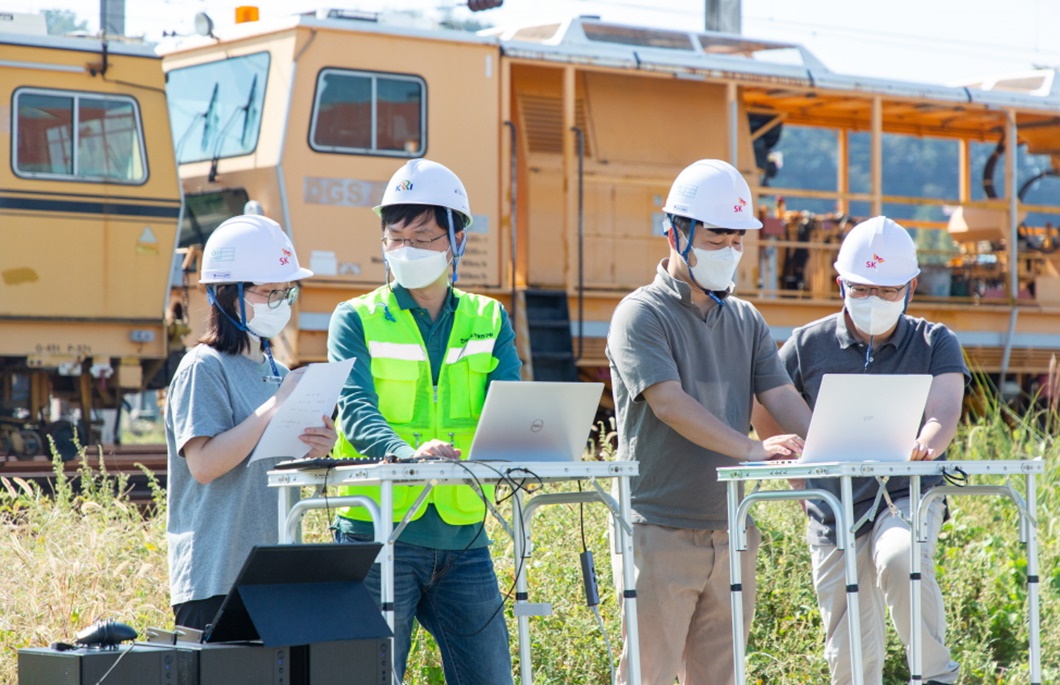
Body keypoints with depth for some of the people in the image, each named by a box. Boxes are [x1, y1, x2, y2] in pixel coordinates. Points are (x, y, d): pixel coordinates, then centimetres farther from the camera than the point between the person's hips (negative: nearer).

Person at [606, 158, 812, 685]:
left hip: (730, 532, 6)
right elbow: (670, 404, -19)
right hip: (661, 534, -6)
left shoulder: (746, 320, 15)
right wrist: (750, 449, -31)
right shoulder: (642, 315, -6)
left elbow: (783, 398, 5)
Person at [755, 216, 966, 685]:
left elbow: (944, 410, -19)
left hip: (908, 495, -2)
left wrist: (929, 441, -41)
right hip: (835, 514, 2)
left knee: (899, 559, -36)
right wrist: (805, 477, 4)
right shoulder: (809, 346, 1)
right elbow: (764, 415, 11)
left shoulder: (934, 343, -1)